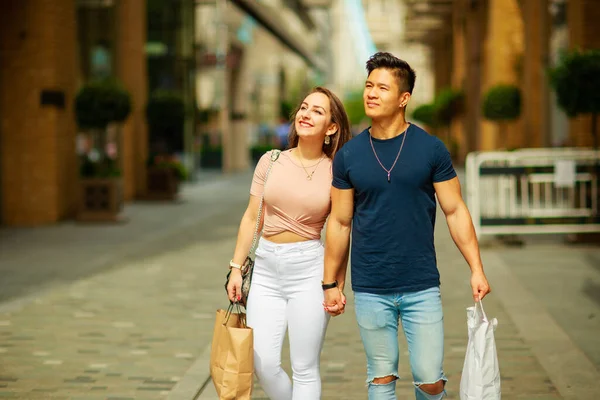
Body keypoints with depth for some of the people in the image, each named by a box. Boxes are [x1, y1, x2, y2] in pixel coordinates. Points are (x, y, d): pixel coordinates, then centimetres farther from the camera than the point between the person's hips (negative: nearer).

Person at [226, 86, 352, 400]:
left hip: (309, 268, -2)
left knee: (305, 369, 1)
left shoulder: (335, 172, -1)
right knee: (264, 363, -3)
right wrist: (236, 267, 6)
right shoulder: (271, 161, 4)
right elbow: (251, 218, 9)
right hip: (266, 268, 2)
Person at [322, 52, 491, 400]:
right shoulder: (349, 155, 2)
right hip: (370, 291, 1)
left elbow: (455, 211, 1)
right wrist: (331, 283, 8)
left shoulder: (431, 149, -2)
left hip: (422, 287, -1)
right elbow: (340, 223, 8)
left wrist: (477, 269, -6)